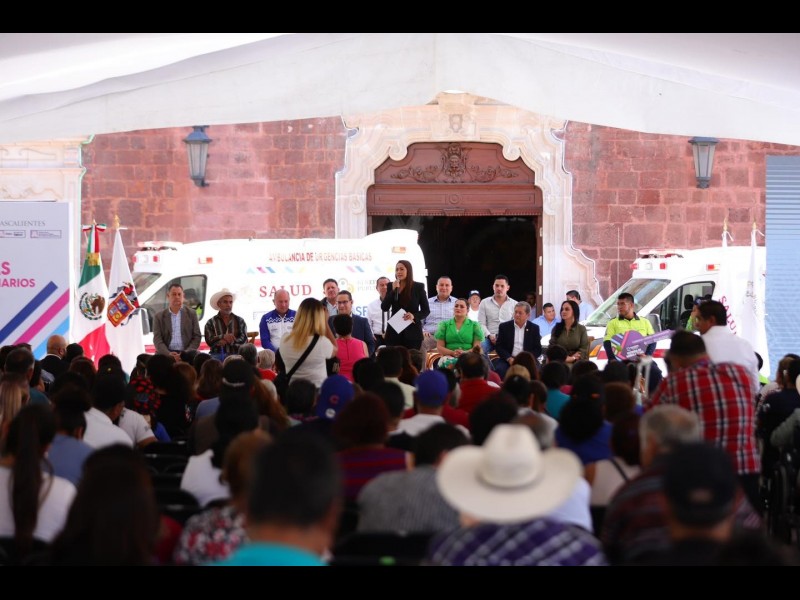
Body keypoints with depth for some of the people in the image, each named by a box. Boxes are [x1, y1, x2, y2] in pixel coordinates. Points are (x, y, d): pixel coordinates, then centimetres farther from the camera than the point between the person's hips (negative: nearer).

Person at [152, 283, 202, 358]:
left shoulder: (191, 314, 14)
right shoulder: (159, 316, 13)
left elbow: (196, 337, 8)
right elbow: (157, 340, 5)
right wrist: (168, 354, -15)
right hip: (166, 355, 0)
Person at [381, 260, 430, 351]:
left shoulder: (418, 287, 1)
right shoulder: (391, 286, 8)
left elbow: (426, 310, 2)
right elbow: (384, 307, -1)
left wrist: (414, 315, -17)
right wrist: (393, 290, -10)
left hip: (412, 332, -2)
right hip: (394, 331, 2)